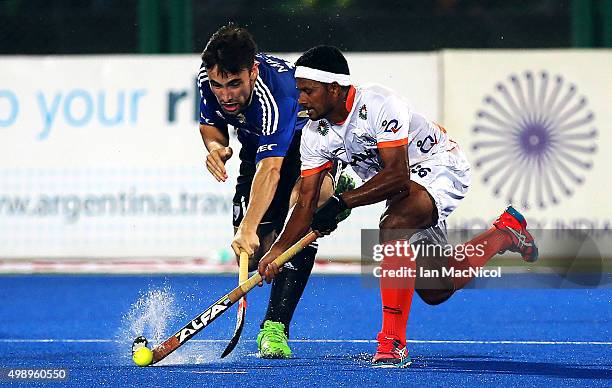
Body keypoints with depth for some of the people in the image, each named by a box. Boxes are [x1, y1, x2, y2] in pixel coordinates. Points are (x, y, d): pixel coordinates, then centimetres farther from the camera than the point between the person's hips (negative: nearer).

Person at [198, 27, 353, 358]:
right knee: (250, 258, -6)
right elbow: (209, 122, 3)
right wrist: (215, 145, -21)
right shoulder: (207, 77, -21)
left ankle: (275, 326, -31)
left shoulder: (275, 90, -42)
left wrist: (249, 228, -63)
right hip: (256, 146, 6)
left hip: (308, 136, -6)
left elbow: (270, 169, -52)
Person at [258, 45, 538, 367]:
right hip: (406, 192, 8)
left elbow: (397, 175, -37)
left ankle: (393, 342, -34)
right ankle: (505, 231, 35)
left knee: (393, 227, -37)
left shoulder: (379, 104, -31)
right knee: (435, 292, 11)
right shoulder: (315, 134, -9)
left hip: (441, 170, -8)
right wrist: (276, 251, -22)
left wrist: (341, 203, -43)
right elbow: (307, 202, -8)